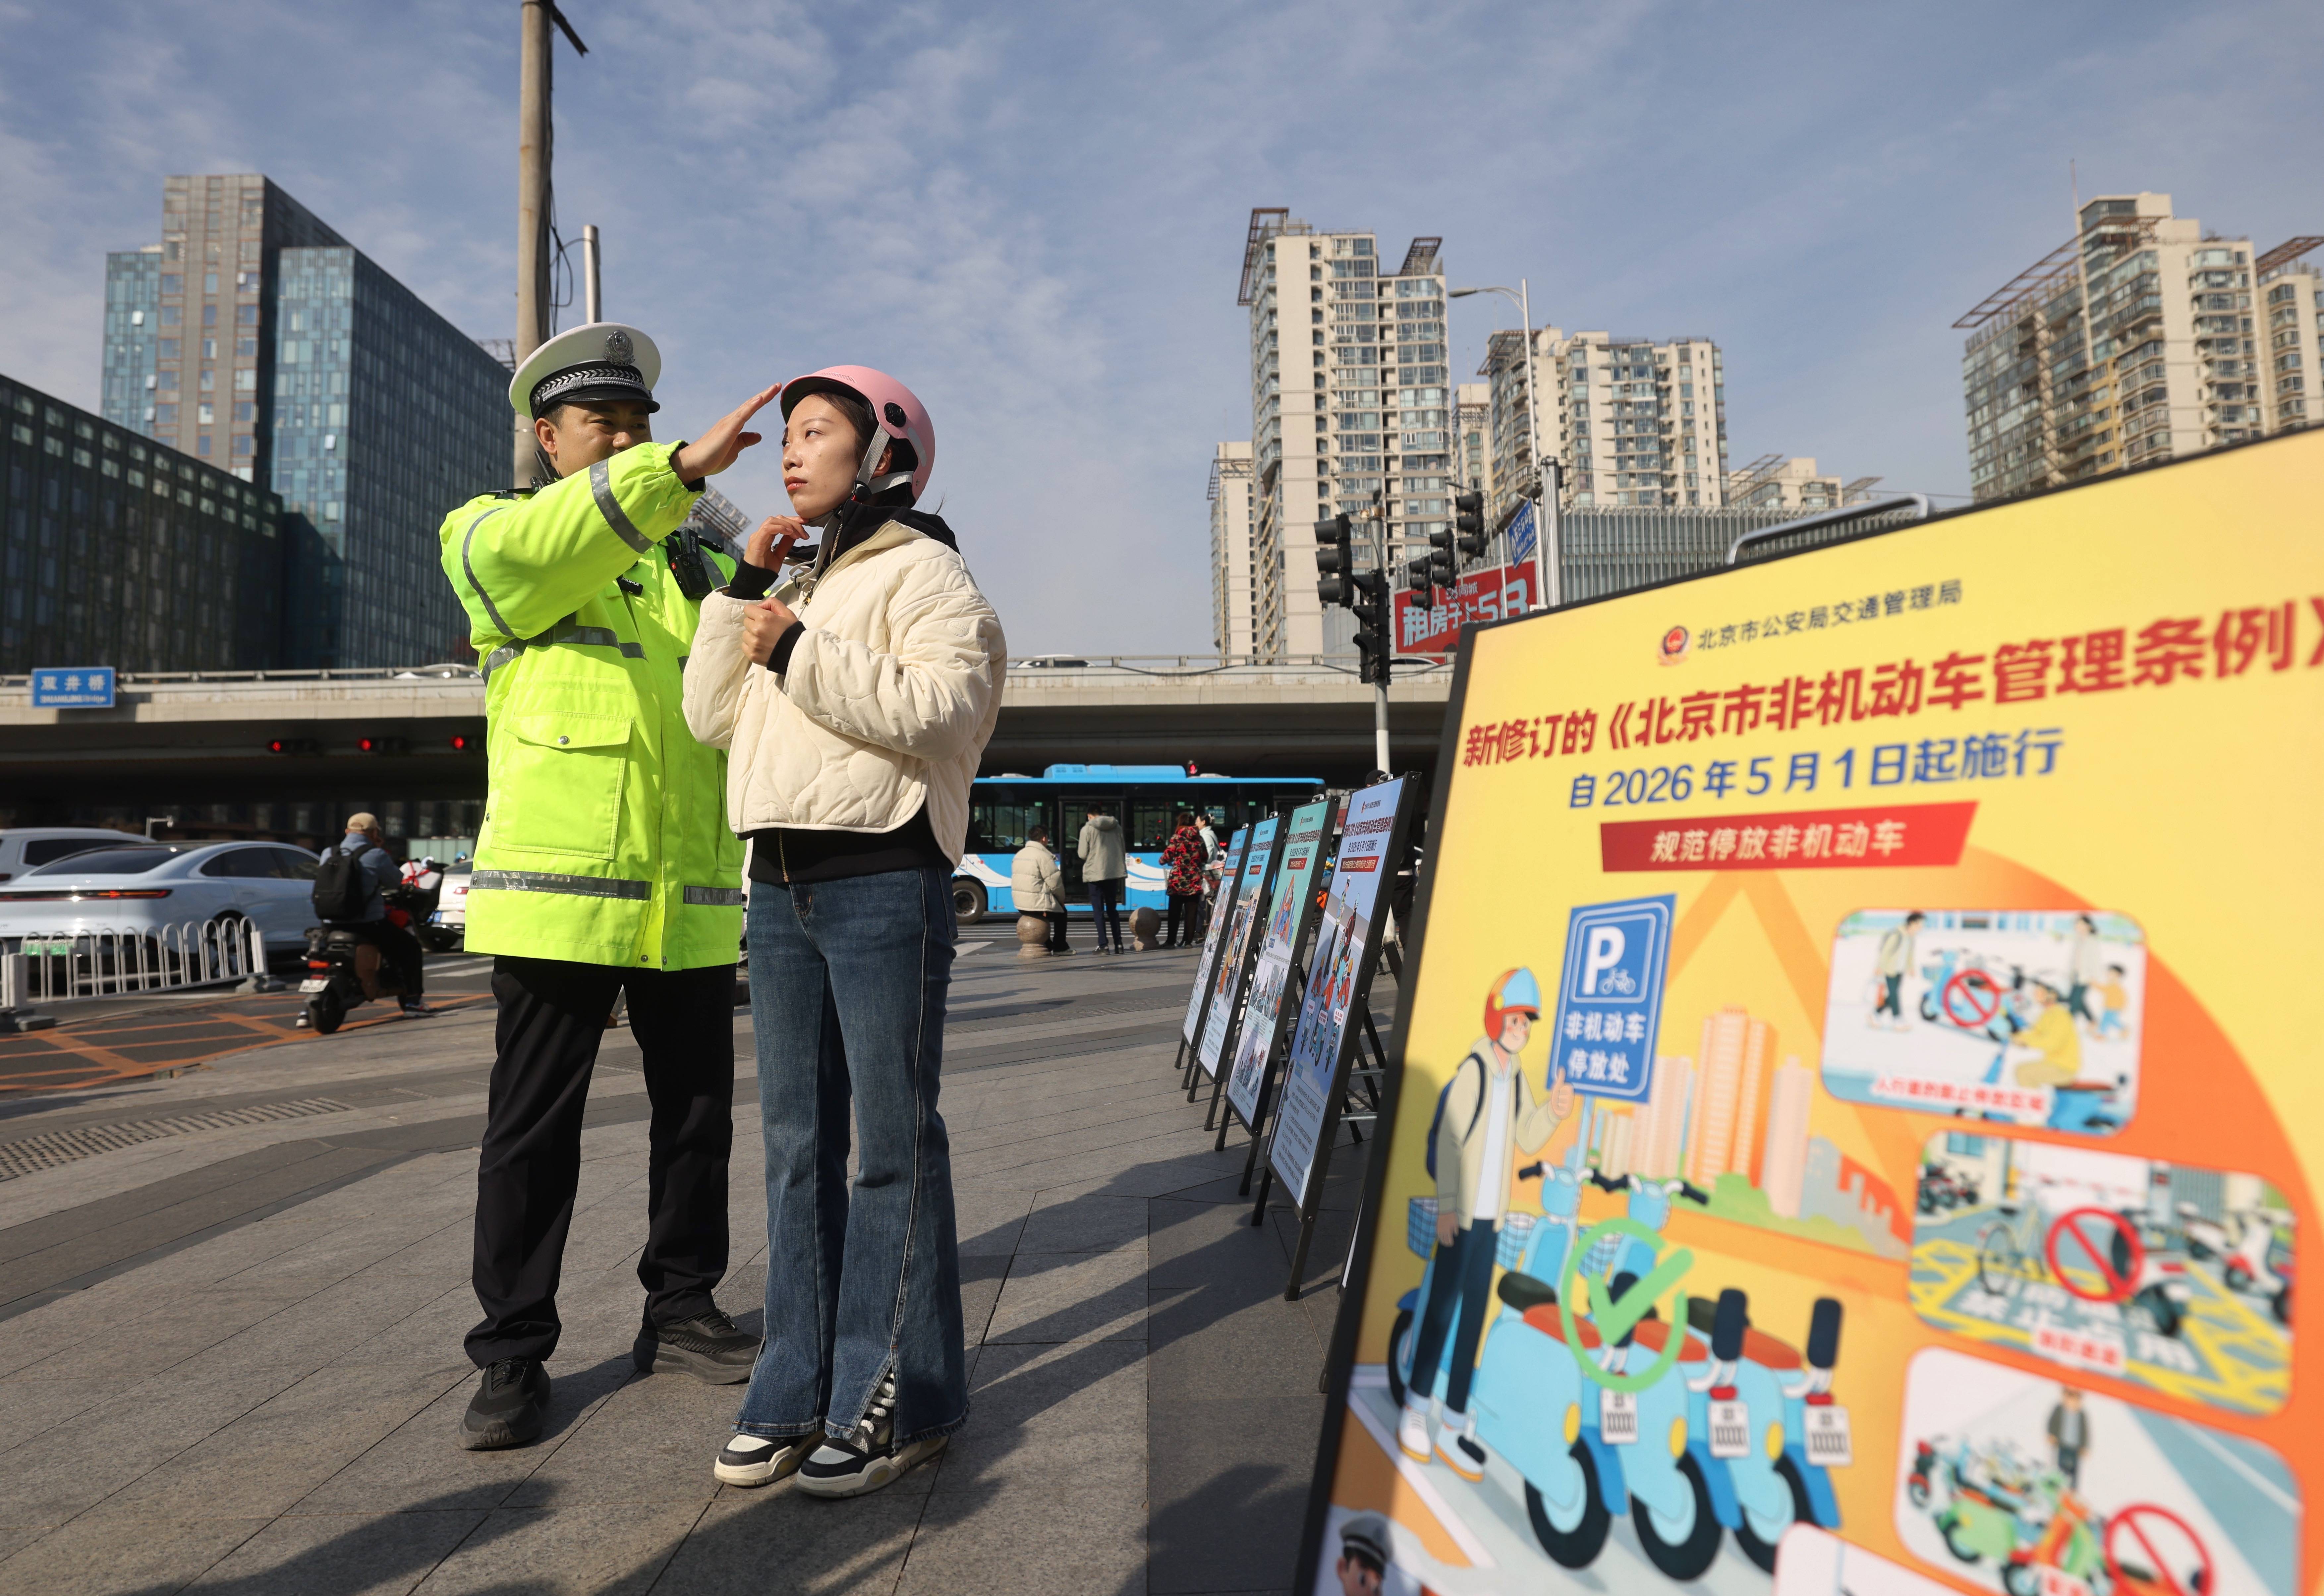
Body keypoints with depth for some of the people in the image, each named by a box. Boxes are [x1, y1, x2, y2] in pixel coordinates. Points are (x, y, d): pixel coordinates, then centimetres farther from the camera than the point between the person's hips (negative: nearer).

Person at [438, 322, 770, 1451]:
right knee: (533, 1133, 4)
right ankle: (512, 1356, 18)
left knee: (697, 1115, 12)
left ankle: (680, 1313, 28)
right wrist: (684, 467, -30)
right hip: (557, 890, -4)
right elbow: (526, 558, -20)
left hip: (690, 897, 5)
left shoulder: (691, 561, 20)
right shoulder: (488, 530, 6)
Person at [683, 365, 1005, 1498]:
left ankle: (896, 1396, 7)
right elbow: (712, 717, 16)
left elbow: (941, 707, -17)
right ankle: (801, 1386, 19)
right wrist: (741, 592, 9)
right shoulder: (793, 594, 24)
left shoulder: (923, 572, 0)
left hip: (883, 883, -8)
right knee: (796, 1141, 10)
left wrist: (802, 656, -14)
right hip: (781, 888, 8)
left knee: (892, 1140, -3)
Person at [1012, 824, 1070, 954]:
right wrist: (1062, 899, 4)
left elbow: (1021, 880, 14)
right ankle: (1060, 947, 21)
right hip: (1037, 903, -8)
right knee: (1061, 913, 18)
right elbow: (1055, 883, -15)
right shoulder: (1043, 856, -15)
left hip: (1020, 904, 8)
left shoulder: (1019, 855, 12)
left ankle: (1047, 946, 31)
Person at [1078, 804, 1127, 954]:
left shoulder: (1087, 829, -6)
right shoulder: (1116, 826, 6)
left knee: (1099, 910, 1)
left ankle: (1104, 945, -6)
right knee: (1113, 909, 14)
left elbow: (1083, 854, -6)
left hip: (1096, 873, -4)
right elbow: (1122, 850, 10)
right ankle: (1119, 944, 11)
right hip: (1114, 872, 4)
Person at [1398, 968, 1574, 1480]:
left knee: (1474, 1315, 11)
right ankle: (1415, 1411, 16)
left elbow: (1527, 1139, 10)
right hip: (1461, 1212, -7)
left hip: (1491, 1215, 7)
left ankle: (1454, 1424, 19)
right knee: (1441, 1308, 0)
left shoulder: (1517, 1077, 7)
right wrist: (1446, 1206, -19)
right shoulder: (1473, 1068, -15)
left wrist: (1553, 1110, -8)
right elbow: (1448, 1139, -17)